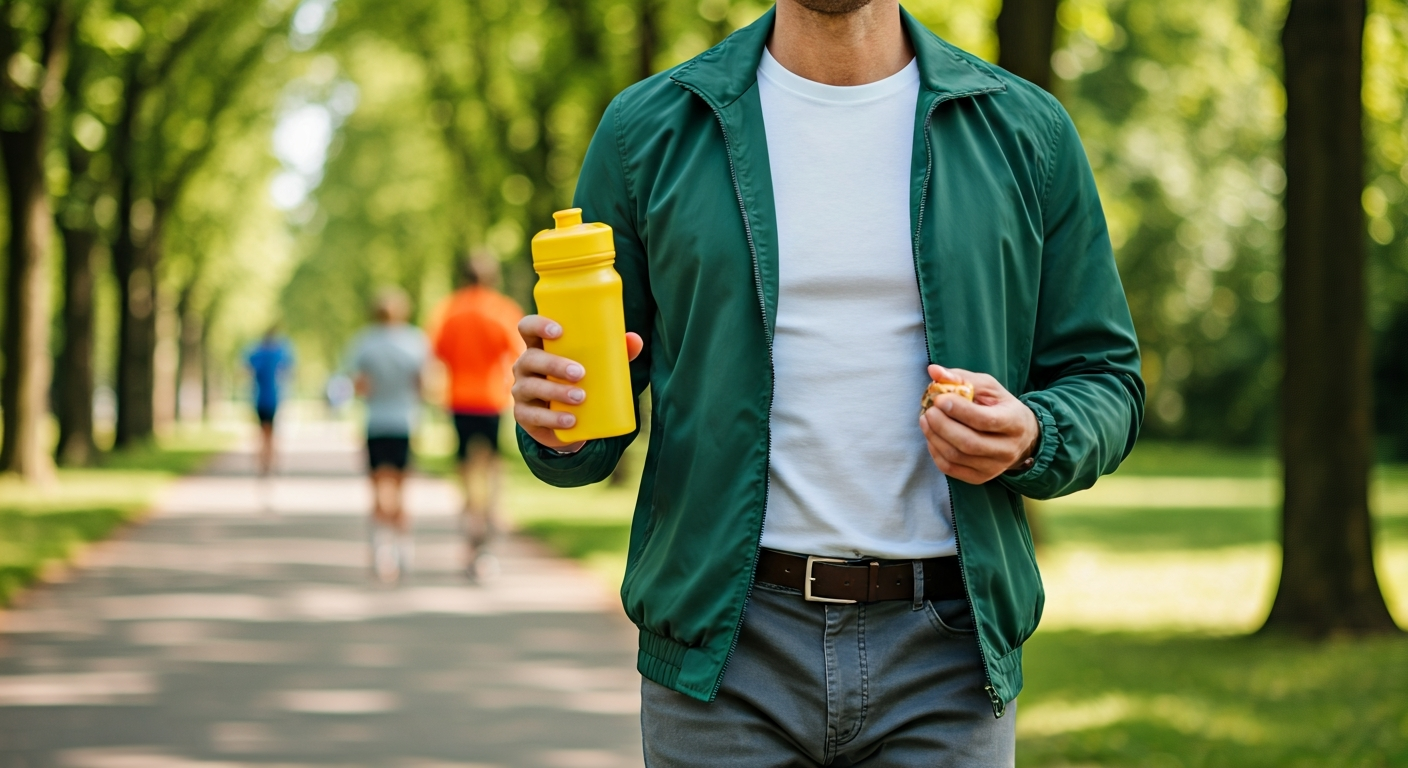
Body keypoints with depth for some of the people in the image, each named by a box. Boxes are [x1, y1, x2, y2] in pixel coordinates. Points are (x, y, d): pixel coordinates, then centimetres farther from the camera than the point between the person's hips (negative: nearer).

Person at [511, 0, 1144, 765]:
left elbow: (1105, 384, 9)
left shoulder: (1026, 133, 5)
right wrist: (555, 425, -16)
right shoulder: (646, 130, 4)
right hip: (722, 649, 0)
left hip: (942, 648, 0)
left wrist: (1030, 438, -13)